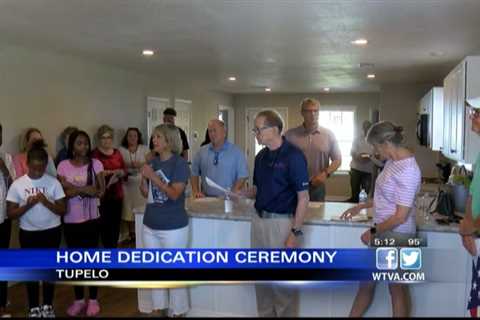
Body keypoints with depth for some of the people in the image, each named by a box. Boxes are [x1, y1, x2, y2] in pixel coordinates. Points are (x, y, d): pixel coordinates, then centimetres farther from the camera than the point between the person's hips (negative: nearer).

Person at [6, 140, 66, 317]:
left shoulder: (53, 182, -7)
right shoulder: (17, 184, -7)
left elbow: (63, 210, -8)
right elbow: (10, 213, -6)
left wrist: (46, 202, -23)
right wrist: (27, 205, -22)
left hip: (52, 232, 0)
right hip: (28, 233, 0)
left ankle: (47, 306, 28)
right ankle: (34, 308, 27)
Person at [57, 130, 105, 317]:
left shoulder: (95, 164, -4)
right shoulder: (63, 165, -2)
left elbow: (101, 191, -9)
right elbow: (63, 192, -7)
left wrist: (75, 189, -19)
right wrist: (85, 189, -18)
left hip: (91, 218, -1)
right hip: (70, 220, 1)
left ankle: (93, 300, 19)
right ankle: (78, 299, 25)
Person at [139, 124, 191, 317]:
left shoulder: (179, 163, -11)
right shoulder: (153, 162, 5)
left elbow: (175, 194, -19)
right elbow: (146, 194, 10)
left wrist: (154, 177, -20)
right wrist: (143, 178, -8)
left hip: (173, 227, -6)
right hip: (150, 225, 6)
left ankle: (177, 310, 22)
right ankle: (159, 307, 33)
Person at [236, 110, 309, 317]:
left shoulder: (293, 156, -14)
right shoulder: (261, 157, 7)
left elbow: (303, 198, -14)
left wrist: (295, 232, -17)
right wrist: (239, 194, -3)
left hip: (282, 222, -7)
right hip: (258, 220, 7)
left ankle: (286, 314, 23)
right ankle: (264, 314, 33)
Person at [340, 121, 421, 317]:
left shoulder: (407, 171, -24)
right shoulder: (392, 162, 4)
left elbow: (401, 216, -23)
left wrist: (373, 231, -13)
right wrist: (361, 207, 17)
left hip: (397, 235, -9)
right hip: (383, 232, 9)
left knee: (398, 288, 11)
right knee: (366, 280, 18)